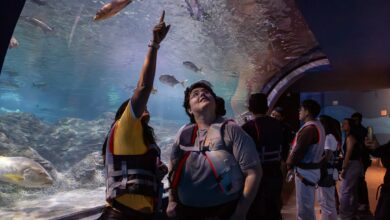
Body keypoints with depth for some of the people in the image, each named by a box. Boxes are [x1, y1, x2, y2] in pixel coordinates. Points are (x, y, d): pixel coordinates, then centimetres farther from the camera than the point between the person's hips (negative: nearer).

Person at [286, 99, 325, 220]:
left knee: (303, 209, 0)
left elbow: (299, 150, -23)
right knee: (308, 206, 23)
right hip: (311, 169, 10)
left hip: (305, 171, -10)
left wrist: (290, 165, -9)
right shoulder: (317, 126, 12)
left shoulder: (309, 128, -22)